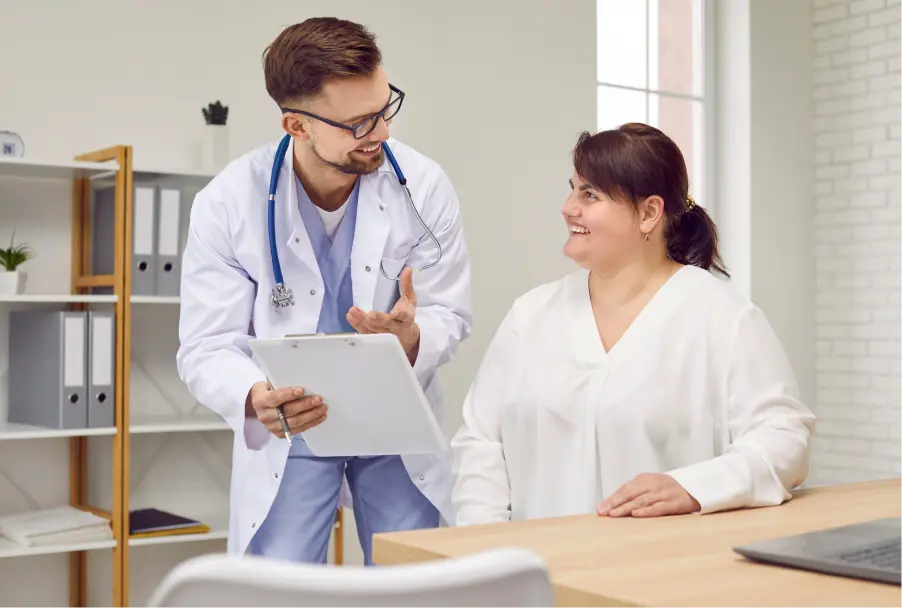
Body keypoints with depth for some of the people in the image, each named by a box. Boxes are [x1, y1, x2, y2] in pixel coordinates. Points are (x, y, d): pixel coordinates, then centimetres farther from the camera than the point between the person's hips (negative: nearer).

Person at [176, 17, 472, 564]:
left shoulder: (424, 185, -12)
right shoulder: (228, 203, -14)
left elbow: (449, 317, -5)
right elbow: (207, 347, -12)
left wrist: (411, 339, -29)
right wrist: (255, 397, -34)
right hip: (288, 430, -1)